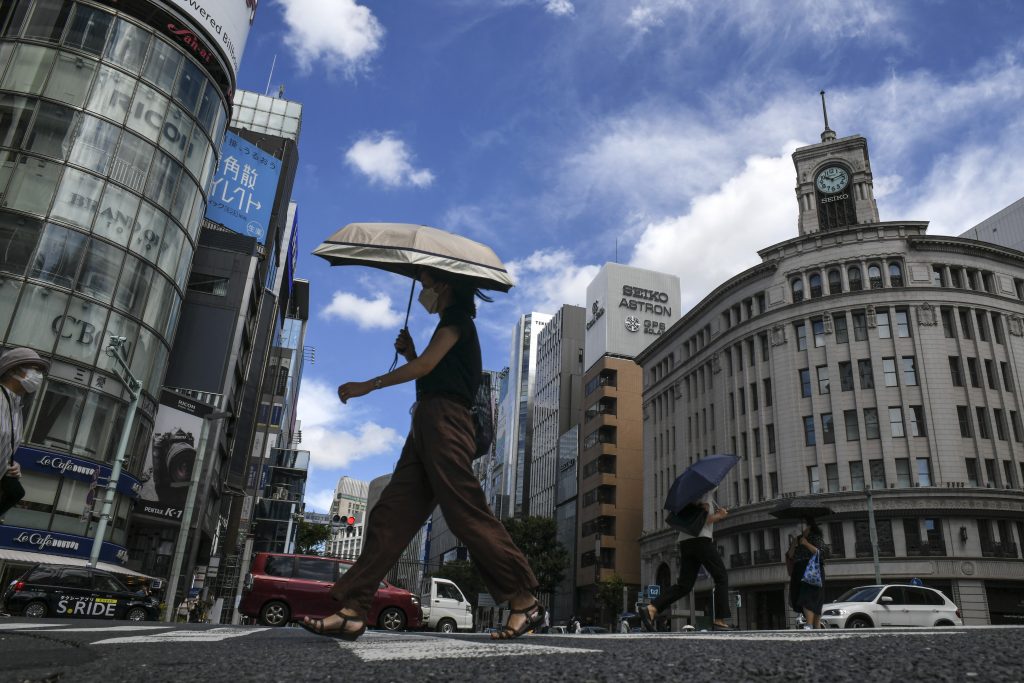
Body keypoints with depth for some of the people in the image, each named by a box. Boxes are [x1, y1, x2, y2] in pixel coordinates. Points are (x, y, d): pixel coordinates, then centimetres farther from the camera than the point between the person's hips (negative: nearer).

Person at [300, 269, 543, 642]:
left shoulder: (457, 318, 1)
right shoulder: (452, 326, 30)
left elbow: (426, 366, -12)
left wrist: (367, 386, -6)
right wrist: (410, 352, 15)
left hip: (444, 421, -10)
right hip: (427, 425, 10)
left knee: (467, 514, -13)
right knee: (391, 514, 1)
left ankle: (525, 602, -6)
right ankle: (352, 611, -1)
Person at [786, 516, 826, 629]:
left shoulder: (817, 537, 7)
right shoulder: (797, 539, 20)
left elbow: (820, 552, -7)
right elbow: (790, 556, 13)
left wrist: (807, 544, -14)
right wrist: (793, 546, -3)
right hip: (799, 572, 5)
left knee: (808, 599, -19)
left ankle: (809, 626, -27)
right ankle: (817, 627, 8)